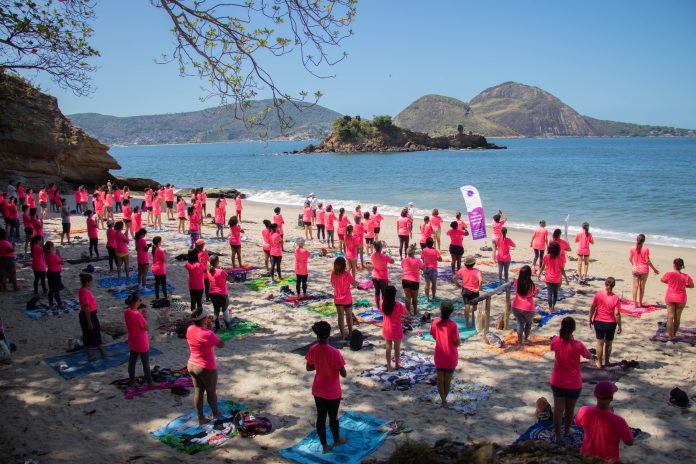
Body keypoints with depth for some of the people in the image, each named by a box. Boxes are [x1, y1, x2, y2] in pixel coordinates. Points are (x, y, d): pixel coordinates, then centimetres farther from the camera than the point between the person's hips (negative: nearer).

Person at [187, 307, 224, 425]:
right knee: (211, 392, 16)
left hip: (192, 366, 7)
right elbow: (221, 345, -16)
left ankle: (201, 418, 24)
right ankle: (215, 413, 37)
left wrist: (206, 327, 3)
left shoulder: (190, 330, -6)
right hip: (206, 369, -6)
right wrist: (210, 329, -14)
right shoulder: (207, 334, -28)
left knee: (198, 392, 15)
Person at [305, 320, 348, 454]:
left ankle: (324, 446, 29)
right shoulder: (334, 352, -27)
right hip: (332, 392, -4)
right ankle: (337, 440, 41)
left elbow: (309, 368, 4)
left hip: (318, 390, 4)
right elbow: (343, 374, -20)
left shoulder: (312, 350, -11)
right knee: (333, 417, 18)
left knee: (320, 417, 16)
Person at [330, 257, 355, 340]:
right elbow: (354, 283, -11)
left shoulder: (333, 274, -10)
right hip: (347, 299, -3)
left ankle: (342, 335, 18)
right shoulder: (347, 274, -21)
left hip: (337, 299, 3)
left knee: (340, 316, 12)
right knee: (349, 317, 14)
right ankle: (350, 333, 25)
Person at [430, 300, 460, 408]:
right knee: (448, 379, 15)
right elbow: (457, 343, -18)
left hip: (439, 355, 3)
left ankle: (443, 400, 16)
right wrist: (459, 342, 4)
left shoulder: (436, 322, -12)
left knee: (440, 378, 15)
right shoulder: (452, 325, -23)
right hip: (451, 357, -2)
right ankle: (444, 399, 28)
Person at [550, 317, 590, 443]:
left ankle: (558, 436, 16)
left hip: (557, 382, 2)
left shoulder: (556, 341, -14)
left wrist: (563, 336, 8)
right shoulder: (577, 345, -23)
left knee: (558, 409, 11)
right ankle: (567, 431, 40)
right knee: (570, 409, 20)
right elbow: (588, 356, -2)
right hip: (573, 384, -1)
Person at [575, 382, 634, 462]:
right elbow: (630, 442, -13)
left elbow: (577, 423, 1)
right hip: (609, 460, -2)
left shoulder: (584, 411, -25)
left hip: (587, 456, 2)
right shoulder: (618, 421, -34)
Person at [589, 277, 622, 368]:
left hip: (599, 322, 0)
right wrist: (619, 326, -5)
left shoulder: (598, 295, -11)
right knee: (608, 343, 16)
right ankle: (606, 362, 28)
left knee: (600, 343, 11)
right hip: (611, 323, 0)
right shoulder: (616, 298, -14)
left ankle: (599, 363, 17)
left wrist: (590, 320, 6)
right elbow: (617, 314, -15)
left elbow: (592, 308, -7)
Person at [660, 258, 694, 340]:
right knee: (677, 317, 14)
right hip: (681, 299, 1)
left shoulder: (669, 274, -16)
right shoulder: (686, 277, -12)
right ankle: (674, 333, 28)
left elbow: (661, 280, 4)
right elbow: (692, 286, 4)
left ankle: (670, 335, 5)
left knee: (670, 316, 4)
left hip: (670, 298, -1)